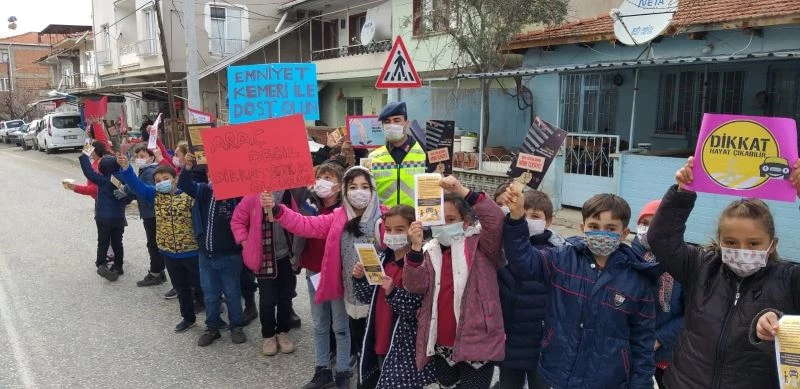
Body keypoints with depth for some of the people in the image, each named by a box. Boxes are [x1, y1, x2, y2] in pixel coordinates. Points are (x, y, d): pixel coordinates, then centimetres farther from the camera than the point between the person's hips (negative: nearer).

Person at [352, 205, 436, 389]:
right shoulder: (383, 258, 5)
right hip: (379, 340, 7)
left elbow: (418, 310, -19)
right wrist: (360, 279, -6)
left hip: (405, 345, -7)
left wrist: (393, 292, -31)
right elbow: (368, 298, 11)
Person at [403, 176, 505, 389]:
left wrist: (463, 191, -30)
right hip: (441, 344, 5)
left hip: (476, 343, -5)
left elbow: (495, 219, -24)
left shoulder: (479, 245, -5)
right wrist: (416, 247, -20)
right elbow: (415, 286, -7)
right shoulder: (430, 251, 7)